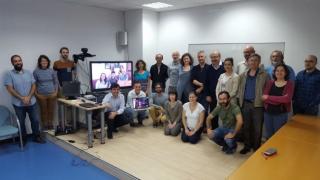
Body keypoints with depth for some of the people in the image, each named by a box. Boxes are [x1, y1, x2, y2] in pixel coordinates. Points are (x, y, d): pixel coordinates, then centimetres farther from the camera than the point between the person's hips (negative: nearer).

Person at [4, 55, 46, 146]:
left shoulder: (28, 72, 3)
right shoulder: (9, 74, -7)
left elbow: (33, 86, 1)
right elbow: (10, 89, -11)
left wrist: (28, 97, -13)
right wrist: (22, 98, -17)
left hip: (32, 102, 2)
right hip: (18, 104, -2)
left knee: (35, 120, 9)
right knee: (21, 122, 12)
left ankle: (36, 136, 27)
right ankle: (23, 139, 29)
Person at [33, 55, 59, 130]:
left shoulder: (52, 71, 2)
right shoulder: (36, 71, -3)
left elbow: (56, 82, 6)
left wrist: (56, 92, -2)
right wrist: (36, 94, -5)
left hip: (52, 94, 1)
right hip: (41, 95, -1)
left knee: (51, 111, 8)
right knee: (43, 111, 7)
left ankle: (51, 126, 22)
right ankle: (45, 127, 18)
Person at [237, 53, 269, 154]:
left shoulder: (264, 75, -4)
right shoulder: (243, 75, 10)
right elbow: (240, 88, 13)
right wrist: (240, 100, 6)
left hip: (258, 105, -4)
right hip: (245, 104, 4)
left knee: (257, 128, 5)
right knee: (246, 126, 13)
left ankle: (256, 148, 22)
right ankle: (247, 146, 28)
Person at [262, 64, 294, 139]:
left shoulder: (289, 84, -3)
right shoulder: (270, 83, 5)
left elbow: (287, 99, -18)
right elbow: (264, 97, -6)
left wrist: (269, 97, -14)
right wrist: (280, 99, -17)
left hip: (281, 114, -3)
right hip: (268, 113, 3)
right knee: (268, 136, 14)